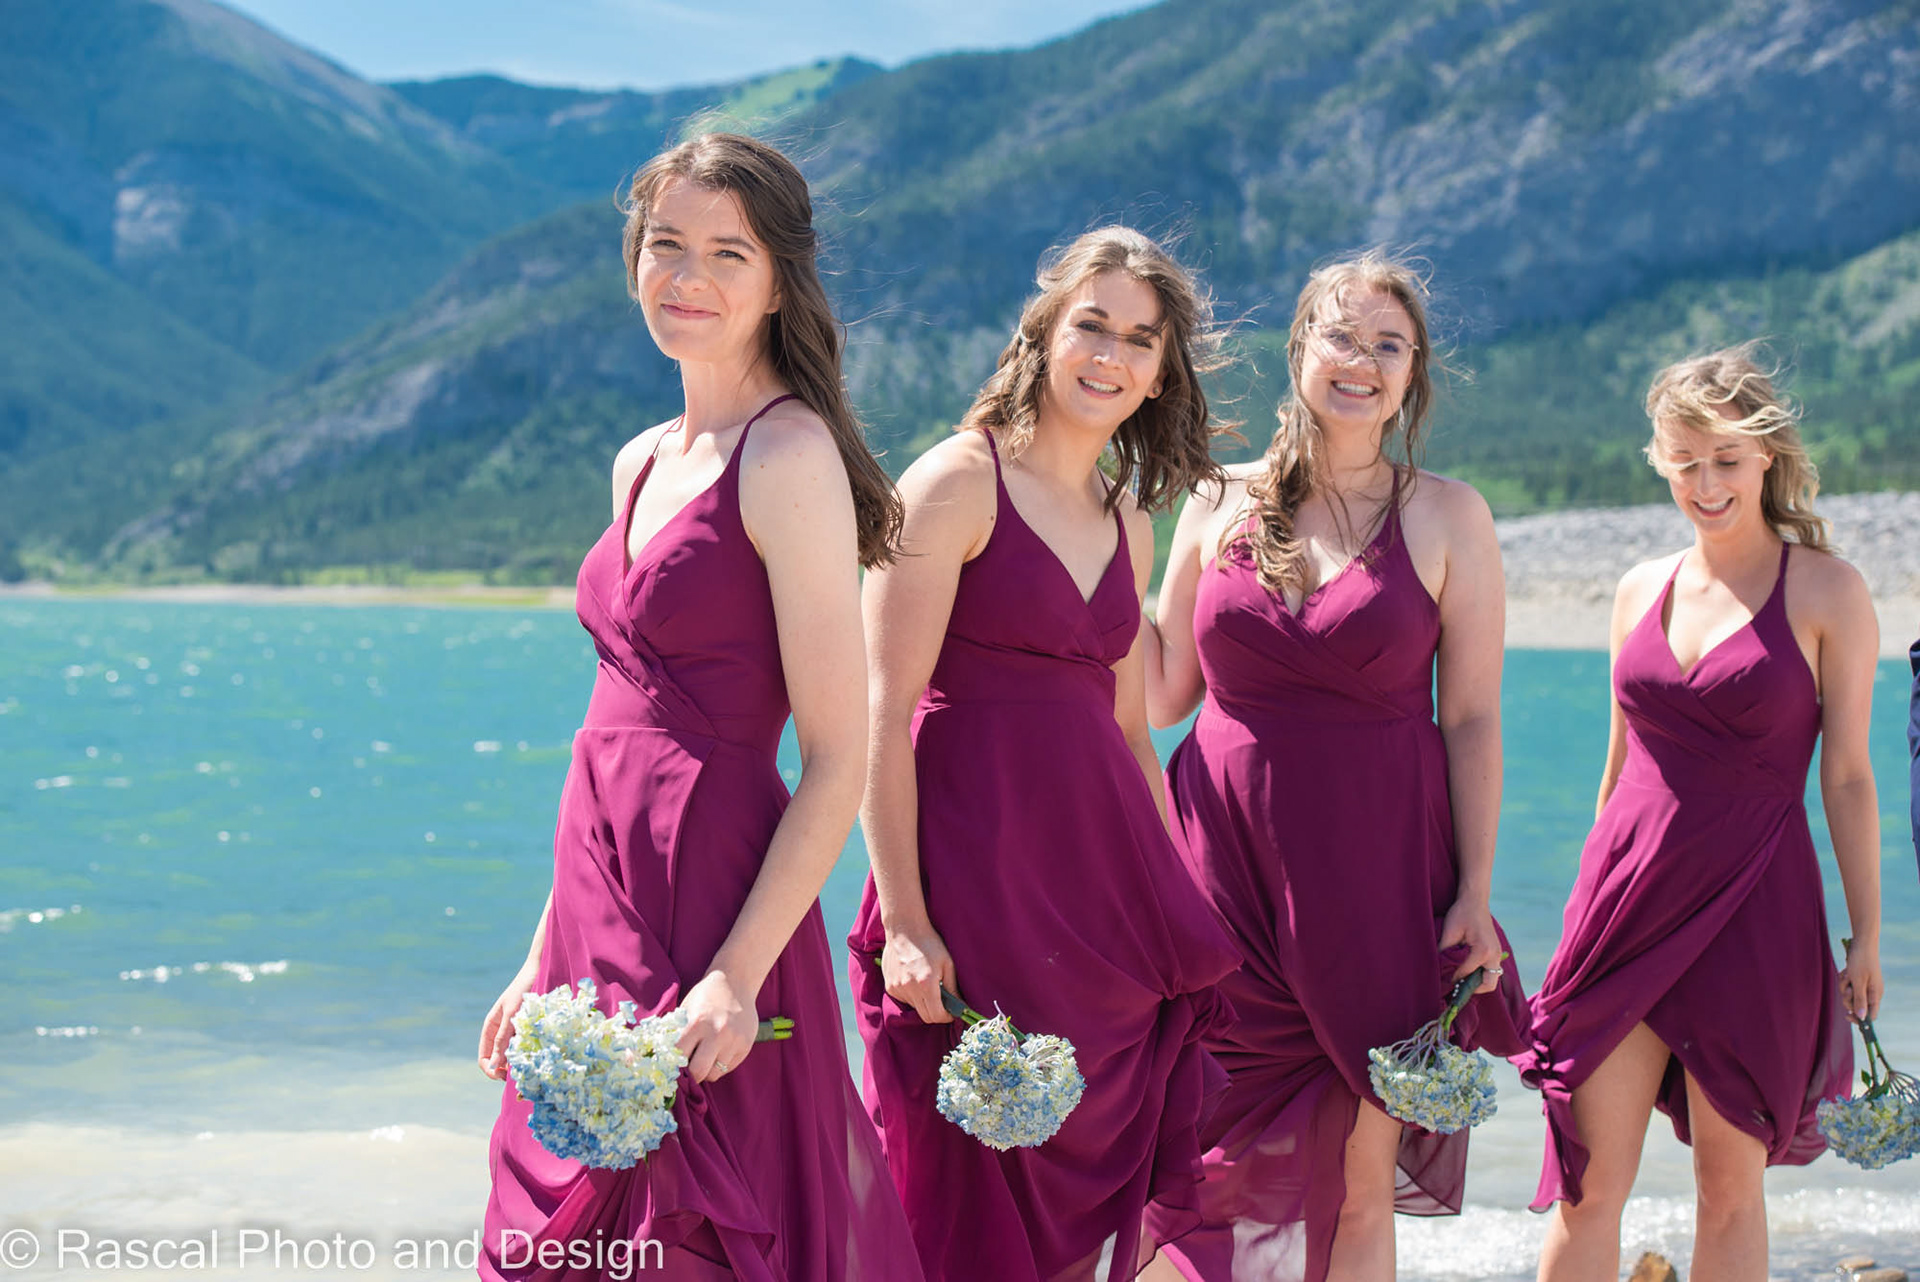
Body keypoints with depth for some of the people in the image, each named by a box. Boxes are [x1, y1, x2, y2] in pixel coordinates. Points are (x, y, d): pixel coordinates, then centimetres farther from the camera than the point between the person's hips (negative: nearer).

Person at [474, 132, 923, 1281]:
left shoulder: (789, 455, -11)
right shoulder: (643, 463, 14)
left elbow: (840, 766, -14)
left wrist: (738, 974, -21)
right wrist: (545, 959, 18)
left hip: (708, 908, -8)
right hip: (599, 922, 8)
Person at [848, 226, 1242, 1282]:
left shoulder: (1128, 522, 15)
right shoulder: (959, 481, -6)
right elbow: (882, 713, -12)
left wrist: (1178, 907, 16)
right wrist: (902, 920, -18)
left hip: (1102, 882, 7)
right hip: (975, 875, -7)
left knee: (1085, 1197, 9)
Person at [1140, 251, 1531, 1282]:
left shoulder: (1446, 518, 2)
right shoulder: (1219, 507, 8)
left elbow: (1473, 719, 1)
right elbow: (1161, 693, 11)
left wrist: (1475, 892, -4)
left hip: (1378, 871, -1)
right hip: (1226, 858, 2)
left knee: (1358, 1185, 2)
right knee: (1227, 1166, 3)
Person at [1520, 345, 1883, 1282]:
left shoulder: (1826, 590, -2)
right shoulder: (1642, 590, 10)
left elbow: (1847, 777, -2)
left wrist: (1866, 938, -4)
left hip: (1751, 909, -3)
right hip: (1629, 894, 4)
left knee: (1729, 1184, 5)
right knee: (1589, 1183, 1)